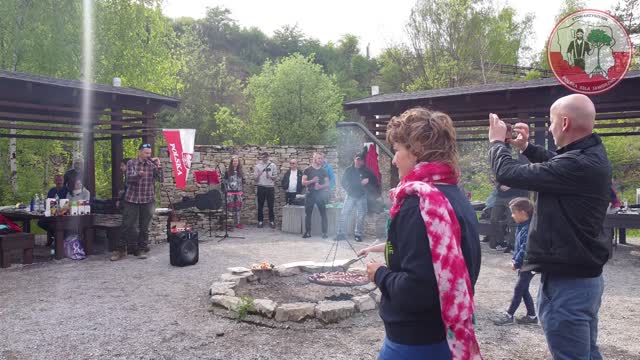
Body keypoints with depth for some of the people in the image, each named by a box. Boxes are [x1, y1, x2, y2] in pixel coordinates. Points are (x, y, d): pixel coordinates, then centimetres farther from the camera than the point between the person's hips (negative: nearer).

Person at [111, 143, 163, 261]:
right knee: (127, 225, 1)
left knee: (144, 227, 5)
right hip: (132, 199, -1)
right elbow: (129, 178, -12)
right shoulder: (131, 163, 2)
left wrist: (159, 166, -17)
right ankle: (121, 249, 12)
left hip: (148, 200, 1)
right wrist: (138, 174, -32)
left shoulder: (152, 165, 5)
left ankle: (141, 249, 16)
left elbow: (160, 179, -4)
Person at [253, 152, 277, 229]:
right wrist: (258, 175, -18)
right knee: (260, 205, 4)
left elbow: (275, 177, 4)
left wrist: (270, 176, -17)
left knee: (271, 205, 1)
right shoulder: (257, 166, 5)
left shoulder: (272, 165, 5)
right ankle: (260, 221, 12)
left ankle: (272, 221, 9)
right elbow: (255, 178, 4)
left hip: (270, 187, 0)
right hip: (261, 187, 0)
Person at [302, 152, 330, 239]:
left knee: (323, 214, -2)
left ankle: (324, 232, 2)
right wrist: (312, 181, -16)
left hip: (320, 194, 1)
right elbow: (303, 182, -1)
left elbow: (327, 183, 7)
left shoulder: (323, 171, 9)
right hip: (310, 194, 0)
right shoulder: (308, 170, 5)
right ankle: (307, 232, 9)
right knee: (308, 214, 1)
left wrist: (321, 186, -13)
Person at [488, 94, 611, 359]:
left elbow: (508, 174, -23)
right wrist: (526, 146, 18)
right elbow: (557, 165, 28)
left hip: (567, 281, -10)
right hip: (584, 276, 10)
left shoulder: (578, 164, -27)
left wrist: (497, 142, -4)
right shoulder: (592, 155, 6)